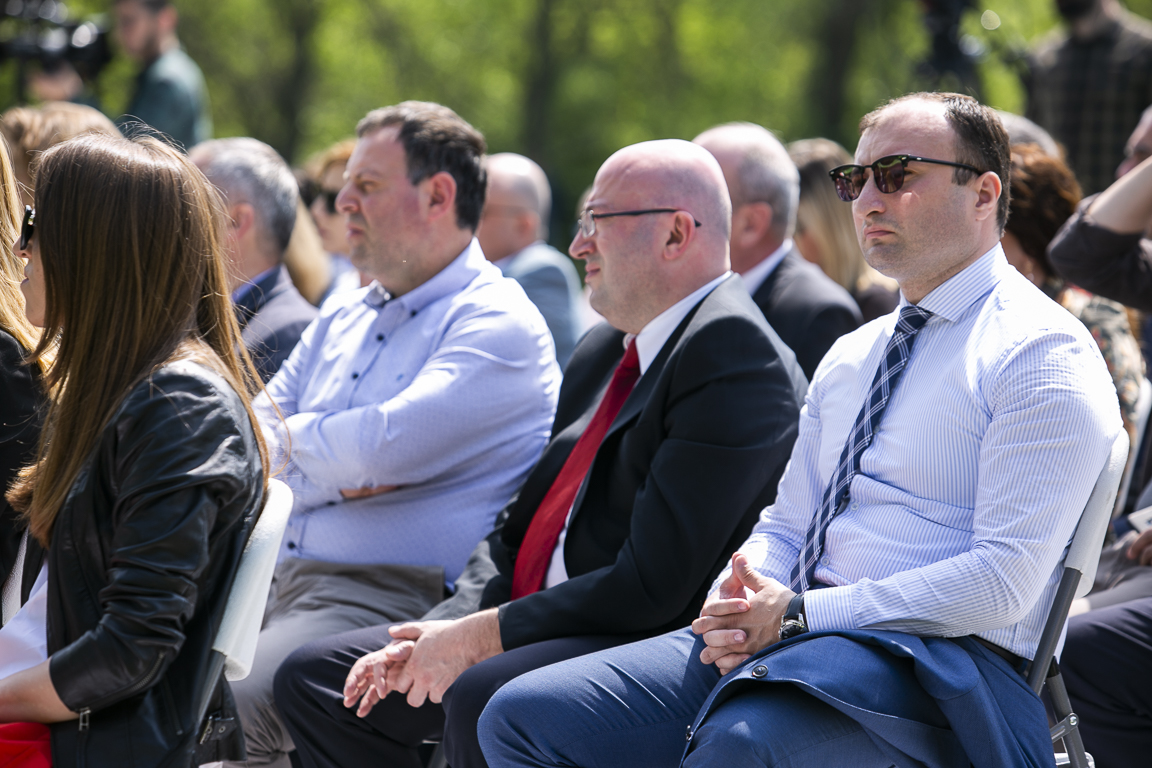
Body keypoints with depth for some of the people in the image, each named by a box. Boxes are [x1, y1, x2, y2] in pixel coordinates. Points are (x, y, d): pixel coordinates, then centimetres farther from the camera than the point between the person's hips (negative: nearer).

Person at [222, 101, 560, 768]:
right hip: (273, 579, 8)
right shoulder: (341, 318, 22)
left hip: (388, 596, -8)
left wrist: (295, 436, 3)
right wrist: (335, 464, -5)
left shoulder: (498, 325, -4)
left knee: (232, 702, -32)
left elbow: (385, 446, -17)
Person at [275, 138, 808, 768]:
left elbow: (654, 585, -21)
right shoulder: (603, 350, 17)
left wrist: (479, 637, -16)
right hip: (547, 629, 10)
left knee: (483, 700, -36)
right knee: (313, 677, 7)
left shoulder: (735, 353, -14)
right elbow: (521, 529, 18)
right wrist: (440, 635, 0)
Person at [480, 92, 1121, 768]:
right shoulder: (850, 356, 23)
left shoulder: (1044, 356, -5)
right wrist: (735, 609, -2)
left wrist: (800, 613, -16)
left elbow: (1005, 581, -14)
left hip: (931, 662, -8)